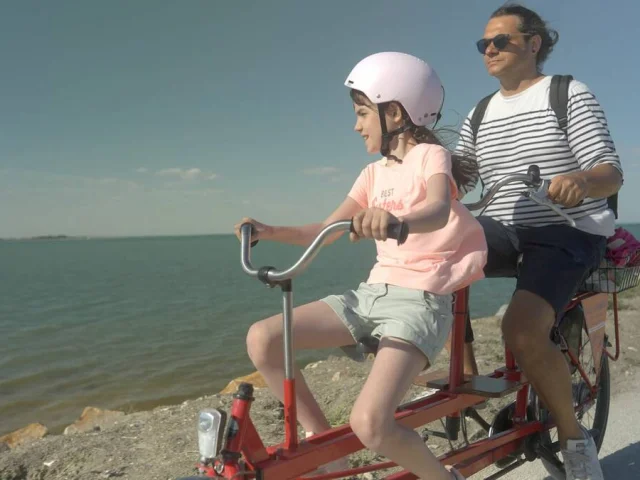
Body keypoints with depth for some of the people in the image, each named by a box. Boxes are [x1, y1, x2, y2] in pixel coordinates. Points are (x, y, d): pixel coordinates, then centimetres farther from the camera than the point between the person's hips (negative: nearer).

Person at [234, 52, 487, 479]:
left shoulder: (430, 155, -4)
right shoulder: (375, 172, 16)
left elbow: (439, 211, -26)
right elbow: (325, 231, 15)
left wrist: (397, 220, -48)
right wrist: (270, 232, 0)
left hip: (420, 299, -7)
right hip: (374, 292, 7)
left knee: (369, 425, -25)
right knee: (262, 340, -9)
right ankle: (323, 441, 7)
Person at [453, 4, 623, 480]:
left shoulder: (571, 94, -3)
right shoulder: (479, 115, 14)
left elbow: (611, 173, -11)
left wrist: (579, 180, -35)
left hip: (567, 234, -5)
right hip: (503, 229, 6)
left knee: (522, 328, -29)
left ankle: (574, 437, -2)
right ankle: (466, 376, -4)